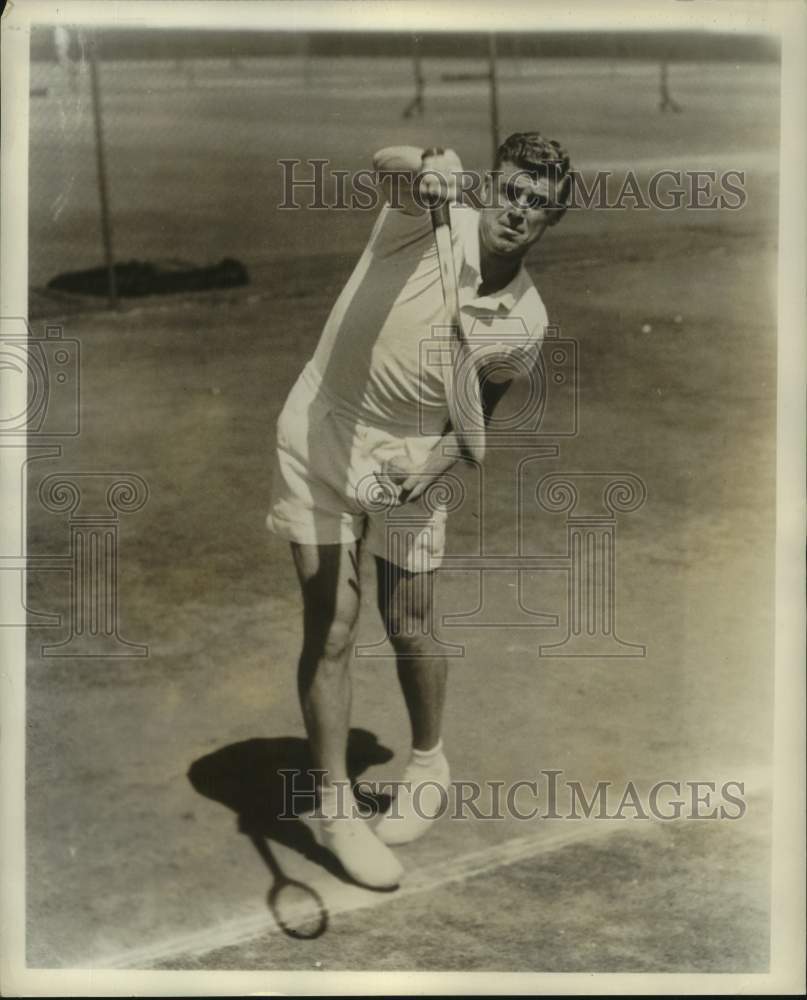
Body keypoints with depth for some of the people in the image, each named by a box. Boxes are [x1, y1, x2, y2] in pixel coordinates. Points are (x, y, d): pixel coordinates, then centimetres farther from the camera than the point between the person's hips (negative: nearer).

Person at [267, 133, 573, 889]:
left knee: (409, 630, 8)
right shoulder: (438, 222, -15)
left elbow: (474, 416, 6)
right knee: (331, 629, -2)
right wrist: (424, 170, -60)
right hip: (321, 440, -2)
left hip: (408, 464, 2)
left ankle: (428, 765, 36)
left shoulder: (524, 324, -7)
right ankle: (332, 804, 12)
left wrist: (431, 462, -13)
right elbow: (387, 163, -37)